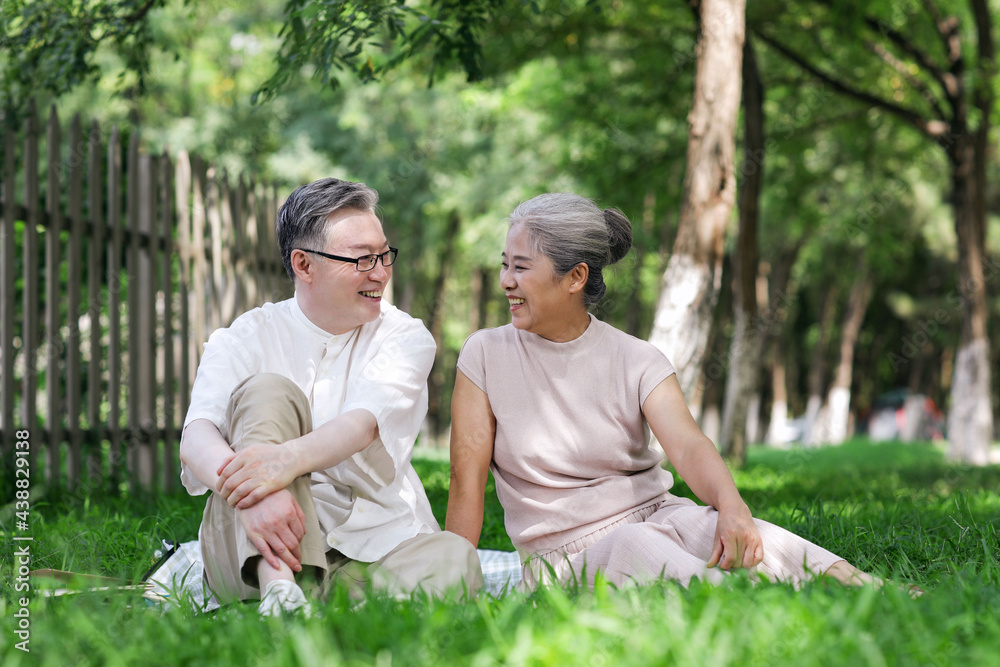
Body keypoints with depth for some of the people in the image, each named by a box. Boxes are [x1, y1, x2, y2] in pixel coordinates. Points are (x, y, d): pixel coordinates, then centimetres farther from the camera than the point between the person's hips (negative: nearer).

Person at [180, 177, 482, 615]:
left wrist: (289, 457, -38)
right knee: (270, 389, -22)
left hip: (369, 545, 1)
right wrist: (249, 494, -38)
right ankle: (279, 587, -41)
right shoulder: (244, 340, 5)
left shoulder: (405, 338, 6)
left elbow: (366, 423, -15)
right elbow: (196, 438, -14)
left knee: (454, 560, -30)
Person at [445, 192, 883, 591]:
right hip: (565, 555, -1)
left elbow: (687, 446, -16)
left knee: (741, 536, -31)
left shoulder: (637, 362, 0)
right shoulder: (486, 355, -1)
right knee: (633, 545, -36)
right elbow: (467, 477, -3)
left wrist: (731, 505, -37)